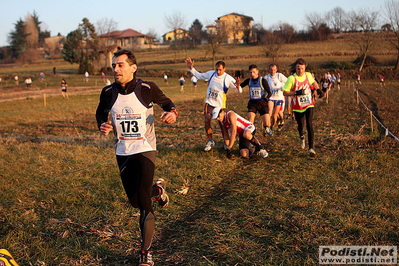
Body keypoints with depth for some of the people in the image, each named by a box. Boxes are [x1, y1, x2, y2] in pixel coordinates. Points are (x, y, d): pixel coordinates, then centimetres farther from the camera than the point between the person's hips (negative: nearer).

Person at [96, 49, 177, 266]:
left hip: (145, 150, -4)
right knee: (135, 201, 13)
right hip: (122, 153, 4)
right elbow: (100, 112, 15)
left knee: (144, 204, -11)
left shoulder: (147, 89, -12)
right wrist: (102, 125, -8)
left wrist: (172, 113, -19)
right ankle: (157, 189, 47)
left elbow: (167, 103, 4)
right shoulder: (108, 92, -4)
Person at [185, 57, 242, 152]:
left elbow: (239, 90, -16)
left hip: (220, 105, -2)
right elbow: (199, 76, 13)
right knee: (207, 120, -11)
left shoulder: (228, 78, -13)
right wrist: (191, 68, 2)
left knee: (222, 124, 3)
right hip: (209, 103, 3)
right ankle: (210, 141, 6)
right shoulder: (211, 73, -3)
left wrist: (238, 87, -40)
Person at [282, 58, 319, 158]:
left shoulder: (308, 75, 0)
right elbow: (285, 92, -15)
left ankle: (311, 148, -13)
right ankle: (301, 137, 50)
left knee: (309, 125, -14)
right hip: (297, 107, -1)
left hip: (309, 105, 1)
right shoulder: (292, 78, -13)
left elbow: (313, 83, 23)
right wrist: (296, 93, -26)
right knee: (300, 126, 12)